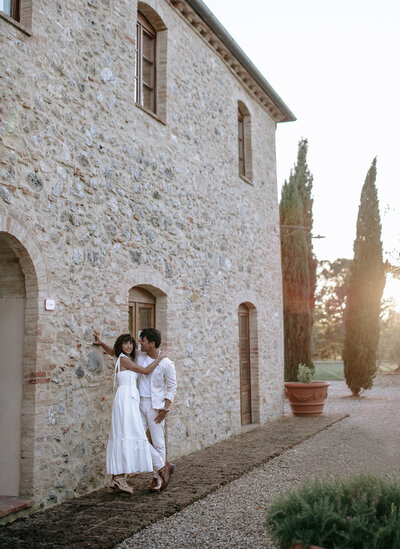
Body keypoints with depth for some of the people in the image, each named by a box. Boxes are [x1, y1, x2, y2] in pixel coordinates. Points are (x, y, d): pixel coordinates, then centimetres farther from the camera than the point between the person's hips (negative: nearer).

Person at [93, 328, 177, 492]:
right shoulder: (139, 355, 3)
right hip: (139, 404, 5)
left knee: (158, 443, 0)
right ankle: (165, 466, 14)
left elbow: (172, 388, -6)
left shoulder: (167, 364, -11)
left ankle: (157, 477, 16)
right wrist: (102, 343, 4)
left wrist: (165, 409, -12)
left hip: (155, 405, -5)